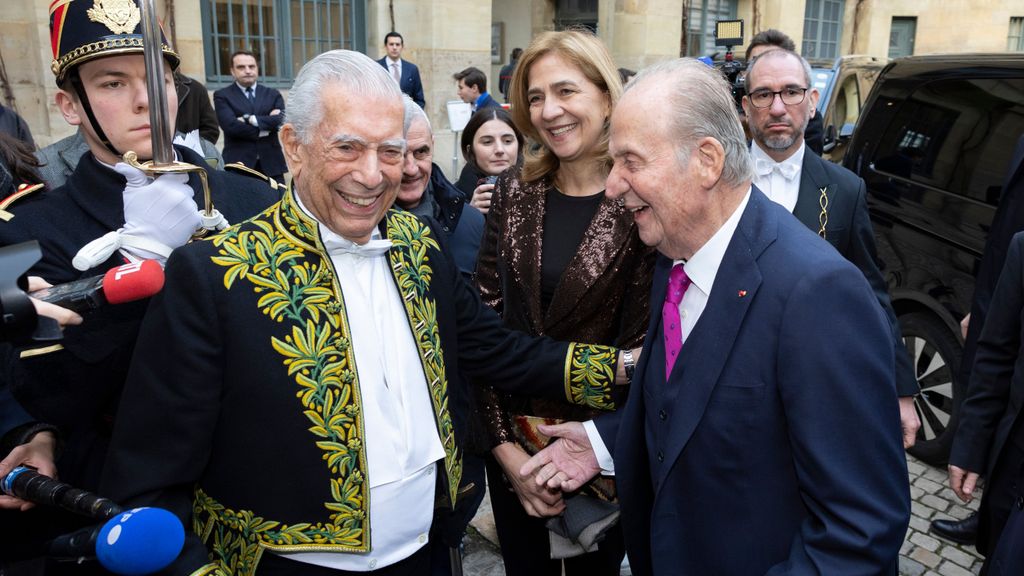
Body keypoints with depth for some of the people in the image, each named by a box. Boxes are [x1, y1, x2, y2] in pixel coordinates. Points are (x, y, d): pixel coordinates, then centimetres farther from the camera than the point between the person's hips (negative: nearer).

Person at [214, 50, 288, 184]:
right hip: (238, 164, -2)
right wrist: (266, 128, -8)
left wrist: (250, 119, -10)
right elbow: (230, 125, -11)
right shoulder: (222, 96, 5)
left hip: (271, 163, 3)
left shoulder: (273, 94, 13)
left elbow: (282, 120, -4)